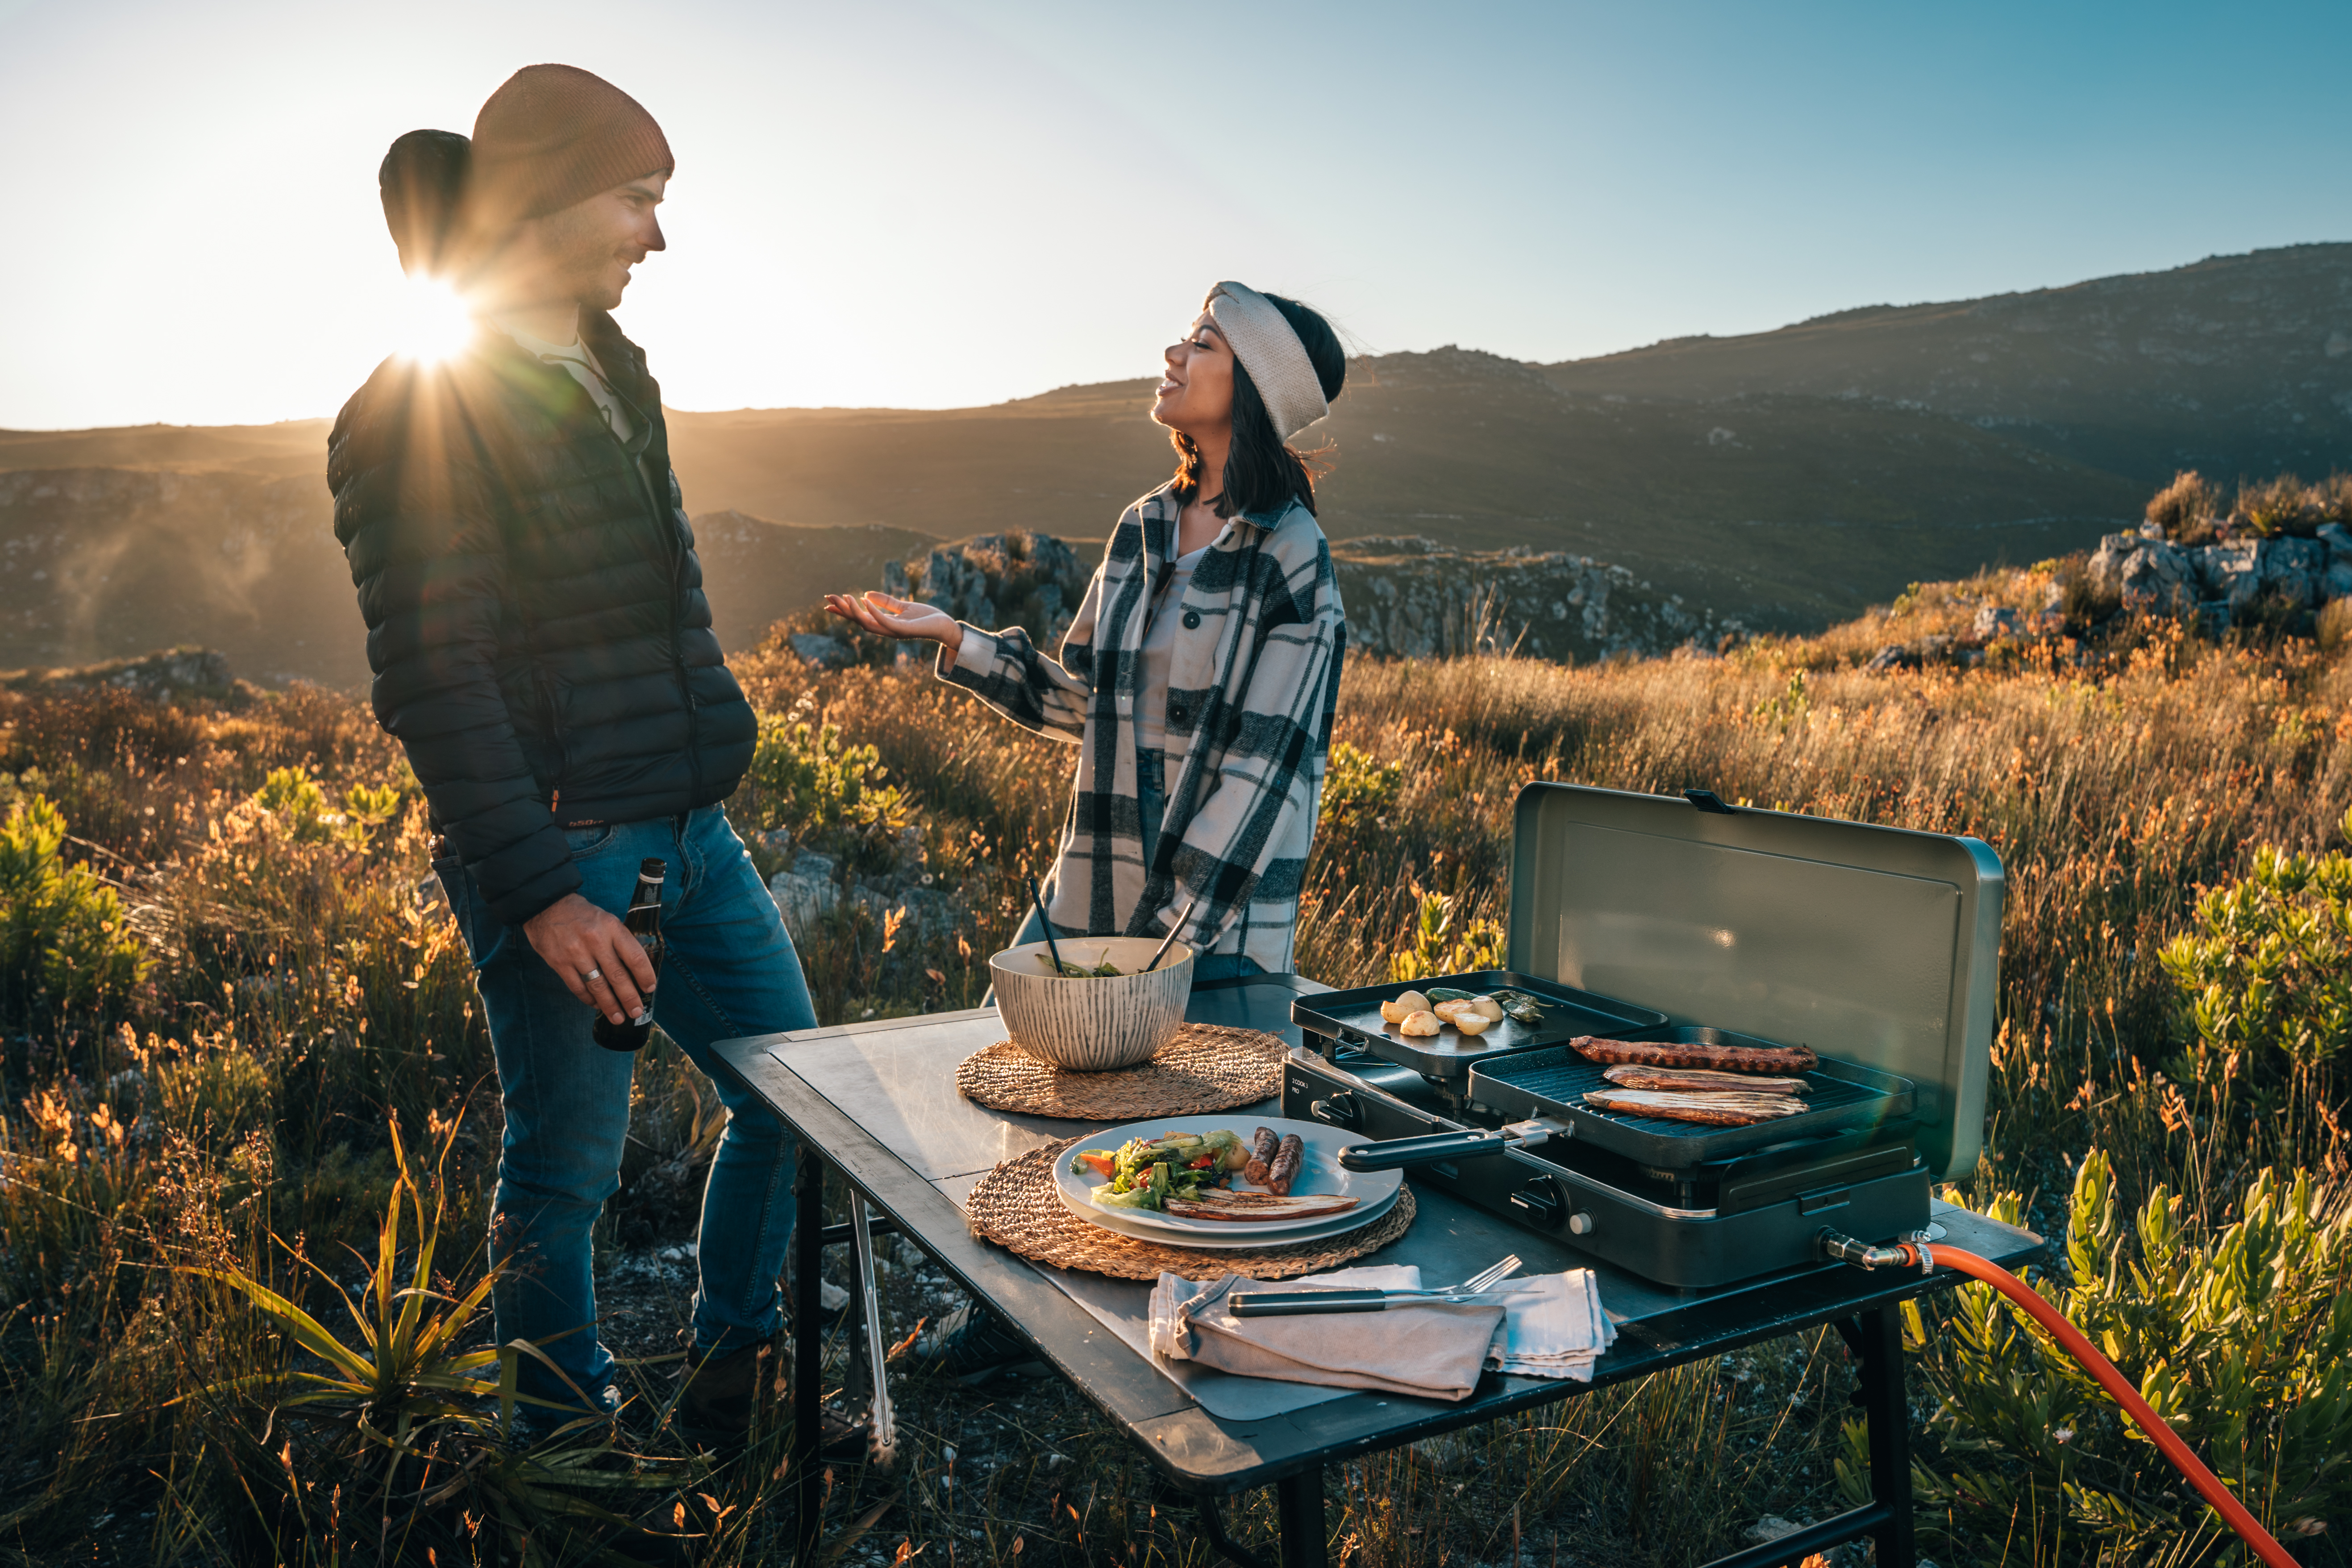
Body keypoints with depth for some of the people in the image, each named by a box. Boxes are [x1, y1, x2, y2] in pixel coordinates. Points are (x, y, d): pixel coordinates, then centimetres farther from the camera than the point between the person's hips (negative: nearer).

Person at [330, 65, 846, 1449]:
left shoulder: (612, 371, 14)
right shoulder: (423, 410, -12)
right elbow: (434, 677, -18)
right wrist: (537, 895, -22)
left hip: (687, 827, 9)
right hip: (560, 850, -8)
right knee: (568, 1165, 4)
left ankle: (732, 1390, 31)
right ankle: (569, 1446, 26)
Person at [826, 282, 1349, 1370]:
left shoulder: (1292, 560, -11)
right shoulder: (1141, 533, 9)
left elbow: (1270, 763, -15)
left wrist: (1186, 928, -19)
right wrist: (952, 638, 8)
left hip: (1225, 913, -6)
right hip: (1097, 888, 6)